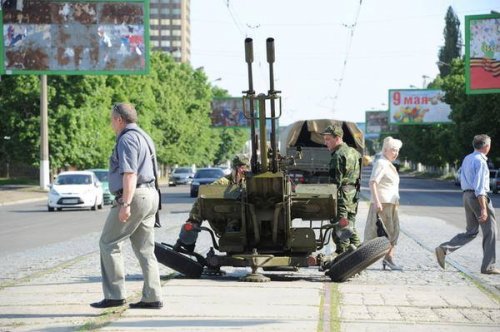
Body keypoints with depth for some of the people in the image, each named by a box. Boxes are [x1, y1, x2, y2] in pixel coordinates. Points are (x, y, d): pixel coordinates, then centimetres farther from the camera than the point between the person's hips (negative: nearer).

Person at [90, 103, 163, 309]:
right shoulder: (142, 137, 20)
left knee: (109, 244, -3)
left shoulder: (127, 139, -12)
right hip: (150, 195, 10)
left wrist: (125, 204, -25)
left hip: (134, 197, -10)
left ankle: (115, 295, -5)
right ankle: (152, 298, 7)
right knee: (145, 249, 9)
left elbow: (130, 174, -21)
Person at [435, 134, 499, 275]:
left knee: (471, 232, 13)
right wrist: (484, 208, -22)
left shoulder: (466, 159, 13)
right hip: (478, 197, -9)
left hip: (466, 195, 9)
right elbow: (479, 187, -20)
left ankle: (444, 249, -3)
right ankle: (488, 266, 6)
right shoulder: (480, 161, -14)